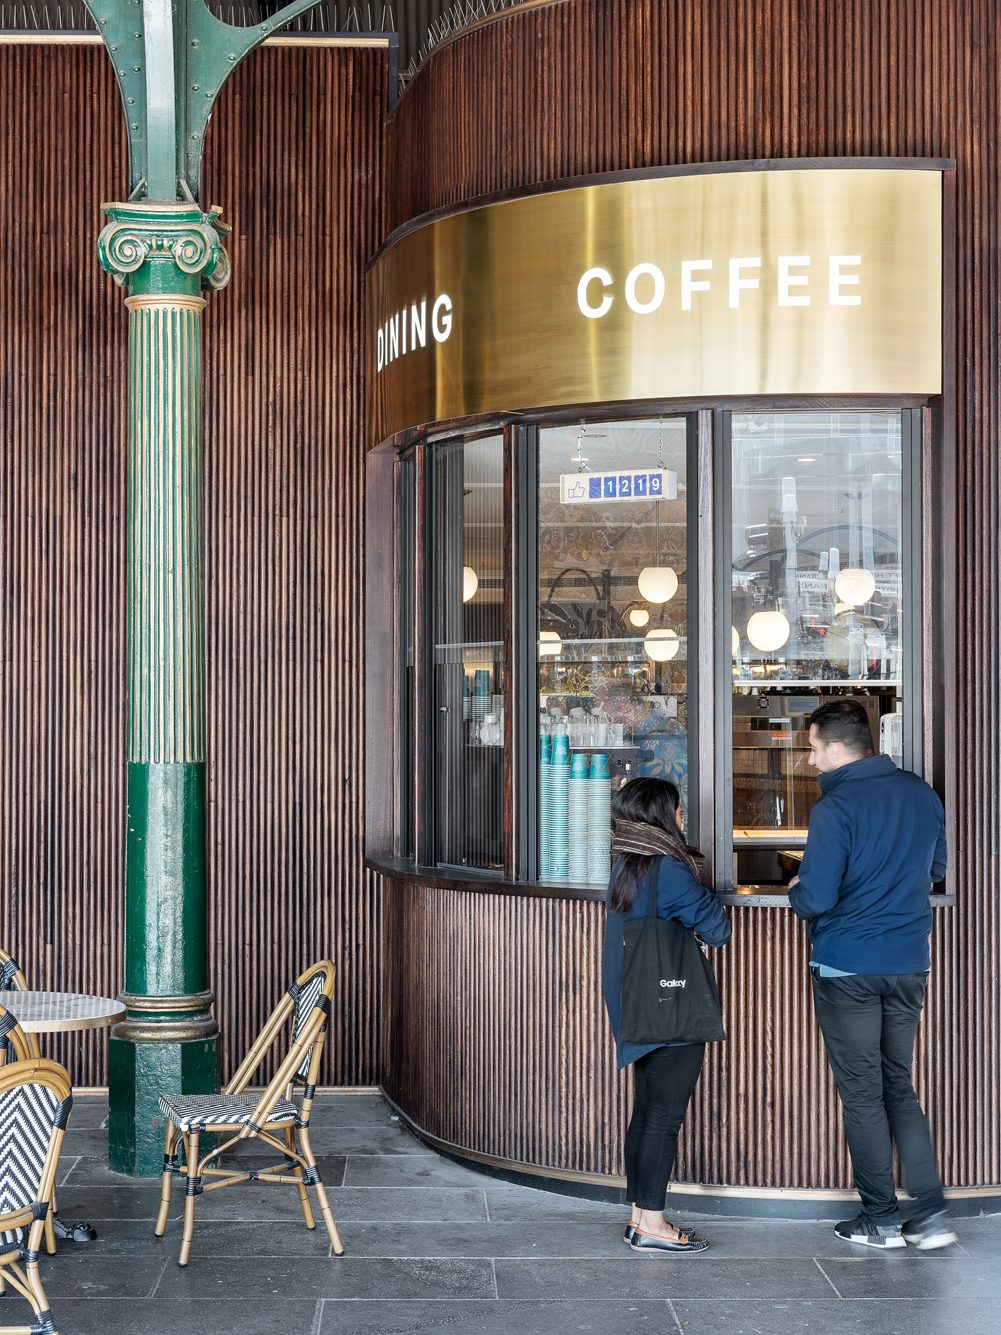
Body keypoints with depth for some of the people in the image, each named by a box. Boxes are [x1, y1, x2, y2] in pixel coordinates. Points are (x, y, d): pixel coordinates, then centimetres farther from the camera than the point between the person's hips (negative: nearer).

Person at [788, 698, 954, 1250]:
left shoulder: (835, 807, -17)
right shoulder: (921, 794, 4)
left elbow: (816, 898, -19)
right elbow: (935, 869, 18)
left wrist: (795, 890, 2)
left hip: (848, 970, -6)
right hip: (909, 965, 6)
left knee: (862, 1094, 5)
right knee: (899, 1086, 14)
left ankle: (881, 1220, 12)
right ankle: (930, 1216, 7)